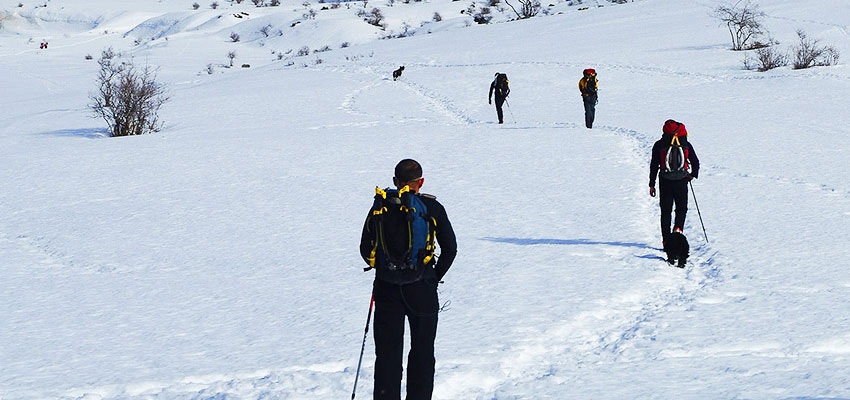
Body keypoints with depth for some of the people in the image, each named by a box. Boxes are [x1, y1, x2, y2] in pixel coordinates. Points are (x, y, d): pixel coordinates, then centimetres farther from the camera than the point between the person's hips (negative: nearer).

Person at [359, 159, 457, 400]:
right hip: (423, 290, 0)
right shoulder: (433, 208, -3)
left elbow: (366, 249, 1)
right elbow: (450, 249, 0)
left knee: (387, 353, 6)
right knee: (423, 352, 12)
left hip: (387, 289, 0)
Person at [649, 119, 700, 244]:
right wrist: (693, 174, 16)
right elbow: (695, 162, 3)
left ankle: (666, 239, 3)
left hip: (665, 181, 0)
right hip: (682, 181, 0)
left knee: (666, 210, 7)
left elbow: (654, 165, 2)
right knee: (682, 208, 15)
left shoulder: (659, 145, 2)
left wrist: (652, 184, 6)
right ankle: (678, 227, -11)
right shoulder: (686, 144, 4)